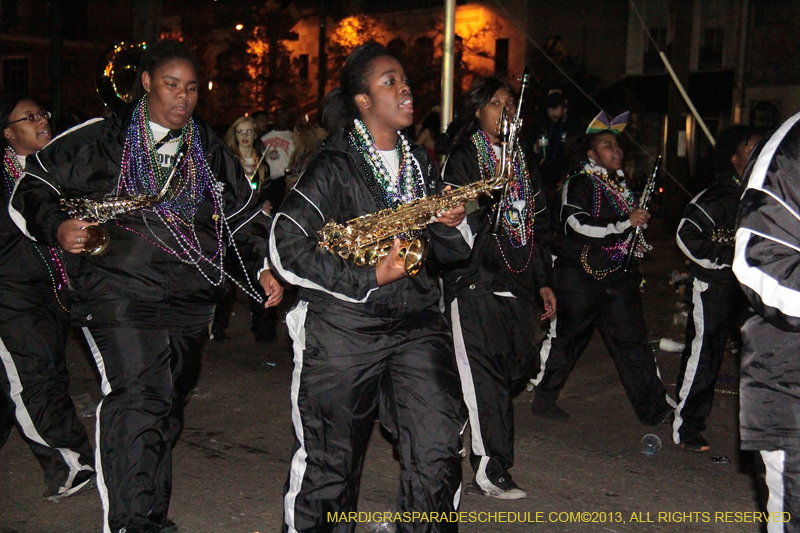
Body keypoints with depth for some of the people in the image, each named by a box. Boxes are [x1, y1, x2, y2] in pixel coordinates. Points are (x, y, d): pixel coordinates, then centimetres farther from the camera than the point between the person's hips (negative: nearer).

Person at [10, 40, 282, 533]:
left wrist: (266, 265, 10)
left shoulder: (211, 151, 14)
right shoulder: (99, 140, 1)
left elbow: (245, 213, 21)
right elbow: (34, 186, 6)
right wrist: (57, 228, -13)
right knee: (137, 398, -21)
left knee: (167, 410, 14)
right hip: (119, 295, -5)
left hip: (189, 305, 5)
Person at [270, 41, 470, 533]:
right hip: (343, 329, -4)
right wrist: (369, 279, -17)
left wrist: (452, 225, -5)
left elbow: (452, 253, 18)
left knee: (438, 452, -4)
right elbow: (286, 247, -14)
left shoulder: (422, 164, 13)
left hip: (417, 323, 5)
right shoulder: (335, 166, -6)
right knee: (329, 461, 6)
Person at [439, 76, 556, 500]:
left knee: (522, 363, 5)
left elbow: (536, 225, 20)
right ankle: (490, 469, 2)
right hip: (475, 281, -7)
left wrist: (543, 281, 17)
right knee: (486, 373, -6)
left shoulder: (520, 160, 19)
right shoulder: (462, 158, -1)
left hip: (515, 282, 7)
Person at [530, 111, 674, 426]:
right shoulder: (578, 184, -7)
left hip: (618, 276, 7)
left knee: (632, 339, 3)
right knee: (565, 338, 3)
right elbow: (579, 225, -22)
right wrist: (625, 222, -22)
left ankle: (654, 407, 6)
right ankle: (543, 398, 18)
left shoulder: (622, 184, 19)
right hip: (580, 276, -6)